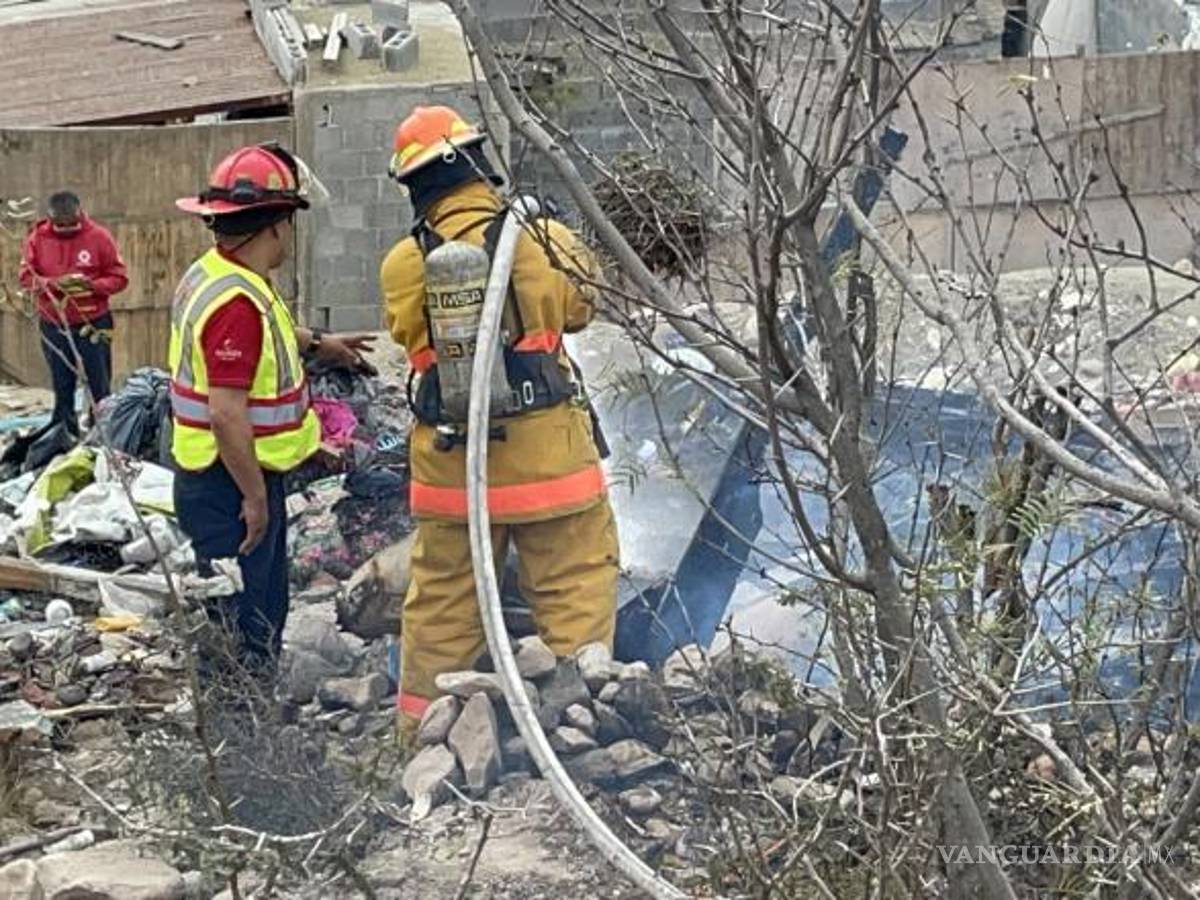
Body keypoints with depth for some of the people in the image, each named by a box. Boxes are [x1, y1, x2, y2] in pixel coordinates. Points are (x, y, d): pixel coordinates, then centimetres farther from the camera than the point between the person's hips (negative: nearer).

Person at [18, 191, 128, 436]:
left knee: (100, 389, 2)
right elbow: (26, 276, -1)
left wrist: (91, 285, -22)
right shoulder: (37, 238, -2)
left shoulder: (99, 236, -7)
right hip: (53, 327, 2)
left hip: (93, 325, -2)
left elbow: (118, 278, -4)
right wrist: (52, 283, -21)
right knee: (62, 390, 11)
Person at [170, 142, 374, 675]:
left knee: (264, 610, 23)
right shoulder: (238, 303, -26)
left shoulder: (212, 274, 7)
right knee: (238, 629, -1)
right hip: (231, 488, -11)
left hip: (226, 482, 11)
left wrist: (315, 345, 36)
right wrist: (256, 496, -21)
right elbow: (227, 415, -29)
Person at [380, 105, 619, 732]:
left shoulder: (403, 264, -4)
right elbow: (579, 307, 10)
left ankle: (420, 728, 24)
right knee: (576, 591, 6)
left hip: (448, 465, 3)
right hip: (546, 457, -3)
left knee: (440, 602, 15)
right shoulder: (542, 241, -8)